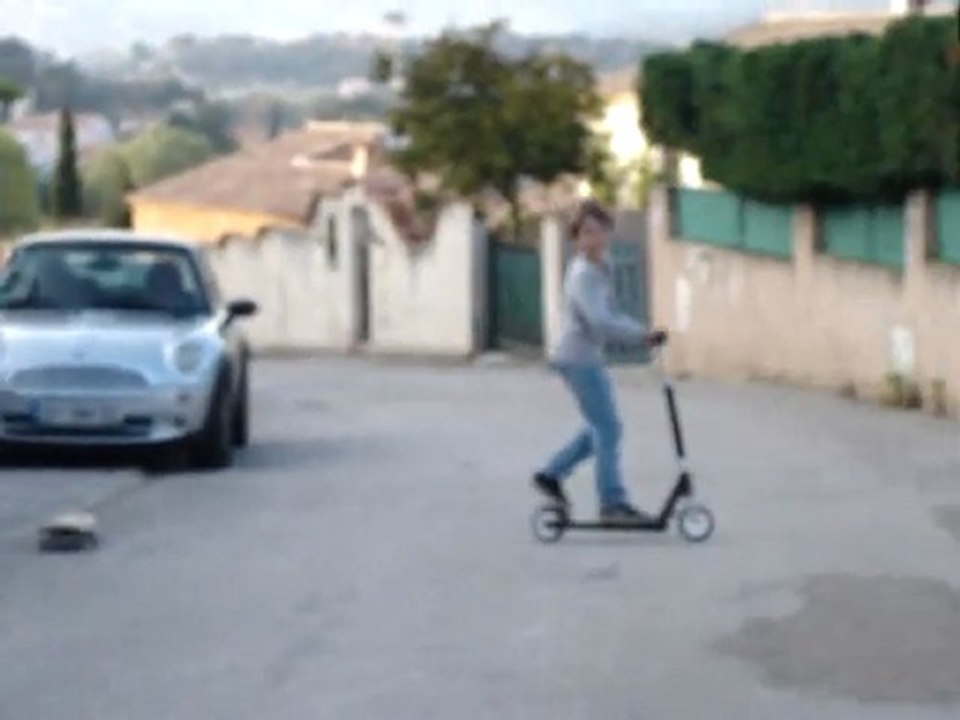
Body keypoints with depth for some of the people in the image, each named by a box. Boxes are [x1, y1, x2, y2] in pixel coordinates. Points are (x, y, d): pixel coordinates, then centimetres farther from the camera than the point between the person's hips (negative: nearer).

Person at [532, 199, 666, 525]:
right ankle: (613, 503, -2)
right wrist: (643, 335, -25)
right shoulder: (583, 274, -17)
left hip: (588, 358, 10)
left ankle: (551, 474, 22)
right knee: (607, 429, -6)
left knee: (600, 428, 16)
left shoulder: (599, 270, 13)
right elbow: (598, 322, -28)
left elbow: (610, 315, 22)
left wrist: (641, 332, 9)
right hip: (579, 359, -10)